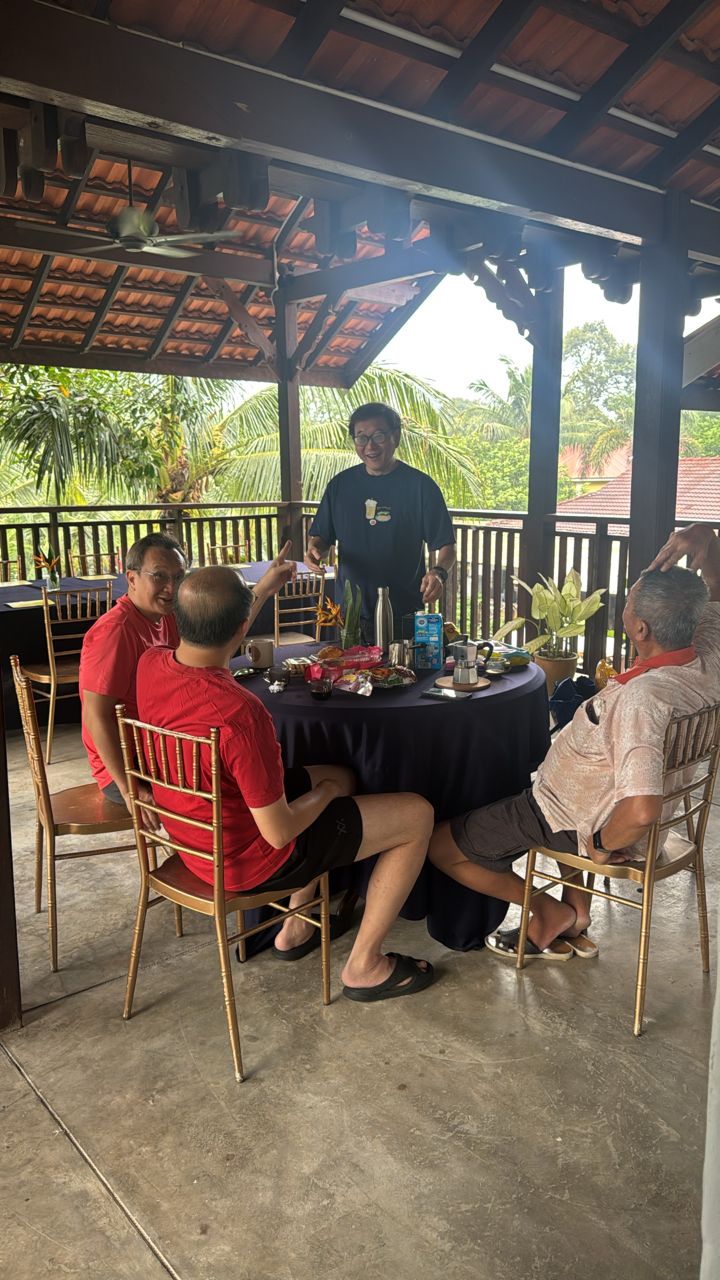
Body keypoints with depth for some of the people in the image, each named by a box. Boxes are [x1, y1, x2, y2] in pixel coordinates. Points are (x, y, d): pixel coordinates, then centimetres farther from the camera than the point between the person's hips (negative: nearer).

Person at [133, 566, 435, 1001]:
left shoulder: (151, 664, -13)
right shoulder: (241, 713, -37)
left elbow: (214, 636, 13)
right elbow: (279, 832, -27)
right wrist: (326, 792, -7)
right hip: (249, 861, -8)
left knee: (341, 777, 28)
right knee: (417, 815, 2)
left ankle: (296, 927, 33)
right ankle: (365, 966, 14)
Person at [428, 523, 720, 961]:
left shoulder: (641, 698, -39)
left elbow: (642, 811, -46)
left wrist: (603, 845, -25)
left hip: (571, 821, -8)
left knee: (438, 845, 4)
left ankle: (552, 912, 12)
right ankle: (576, 921, 33)